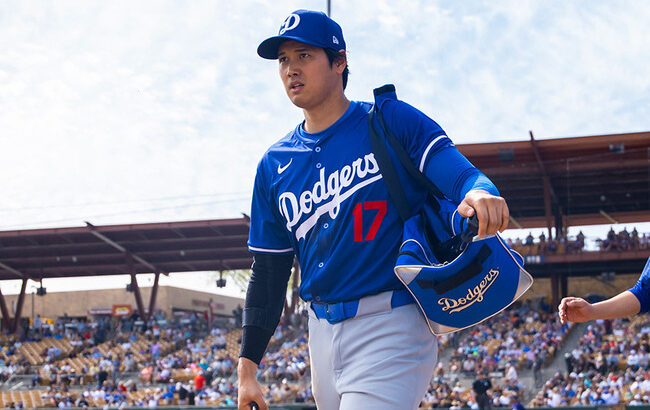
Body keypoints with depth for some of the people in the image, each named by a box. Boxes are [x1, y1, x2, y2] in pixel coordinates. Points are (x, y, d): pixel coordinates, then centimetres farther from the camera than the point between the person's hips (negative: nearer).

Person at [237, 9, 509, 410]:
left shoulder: (392, 121, -2)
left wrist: (479, 193, -41)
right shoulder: (275, 165, 11)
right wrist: (248, 367, 8)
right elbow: (269, 273, 14)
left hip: (391, 328, -5)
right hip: (323, 330, 6)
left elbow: (458, 172, -16)